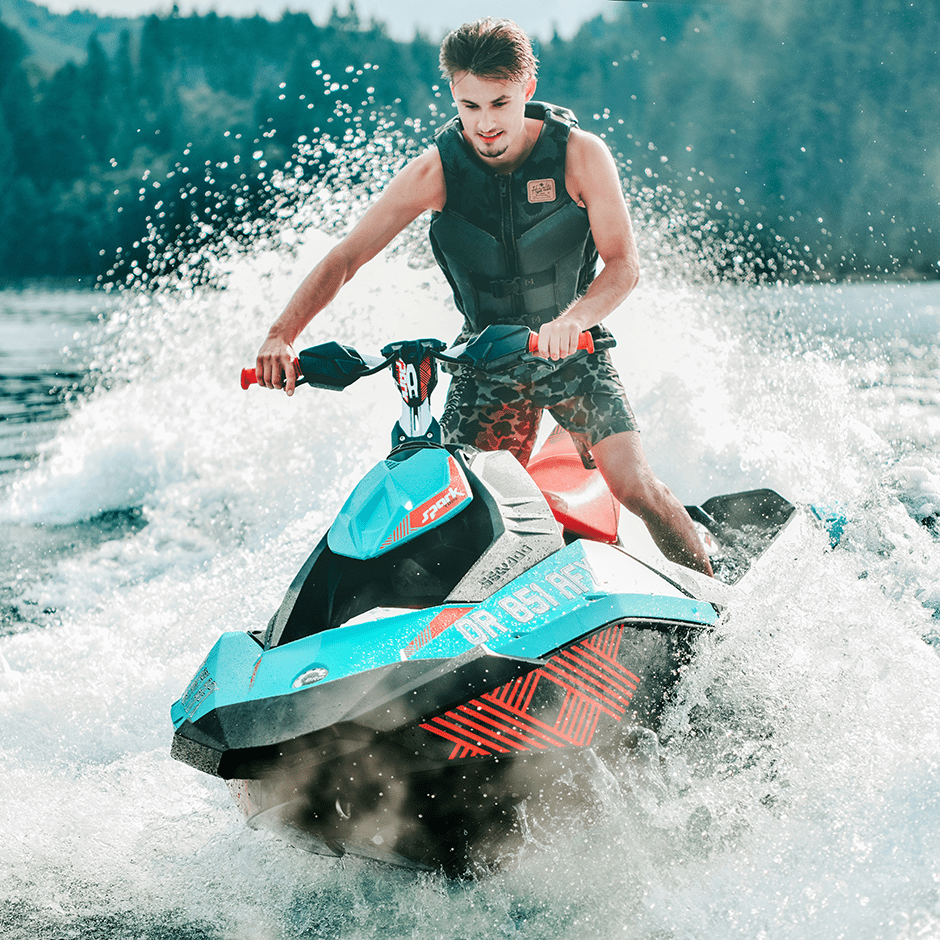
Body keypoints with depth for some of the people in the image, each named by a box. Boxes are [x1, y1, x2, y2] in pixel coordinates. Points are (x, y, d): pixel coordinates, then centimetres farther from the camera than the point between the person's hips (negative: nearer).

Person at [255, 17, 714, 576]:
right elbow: (346, 258, -12)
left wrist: (571, 321, -38)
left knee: (633, 484, -15)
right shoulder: (438, 170, -11)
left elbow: (624, 264, -17)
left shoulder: (579, 153, -13)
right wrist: (282, 335, -26)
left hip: (577, 349, -1)